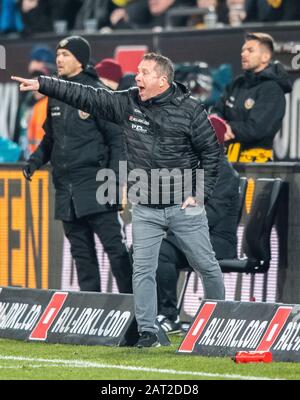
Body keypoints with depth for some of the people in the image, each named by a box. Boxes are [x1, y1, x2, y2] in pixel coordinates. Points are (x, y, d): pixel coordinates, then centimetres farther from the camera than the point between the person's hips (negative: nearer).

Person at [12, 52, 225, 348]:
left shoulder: (190, 110, -8)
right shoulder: (128, 103, 1)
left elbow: (211, 152, -2)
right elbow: (85, 96, 0)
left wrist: (200, 193, -8)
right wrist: (41, 84, -4)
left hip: (184, 206, -3)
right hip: (145, 209, 3)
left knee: (206, 265, 7)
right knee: (142, 269, -2)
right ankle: (147, 332, 5)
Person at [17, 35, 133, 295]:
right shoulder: (56, 95, 14)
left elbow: (116, 138, -8)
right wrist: (36, 160, 5)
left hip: (94, 184, -7)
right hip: (65, 188, 7)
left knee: (113, 245, -7)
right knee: (81, 251, 8)